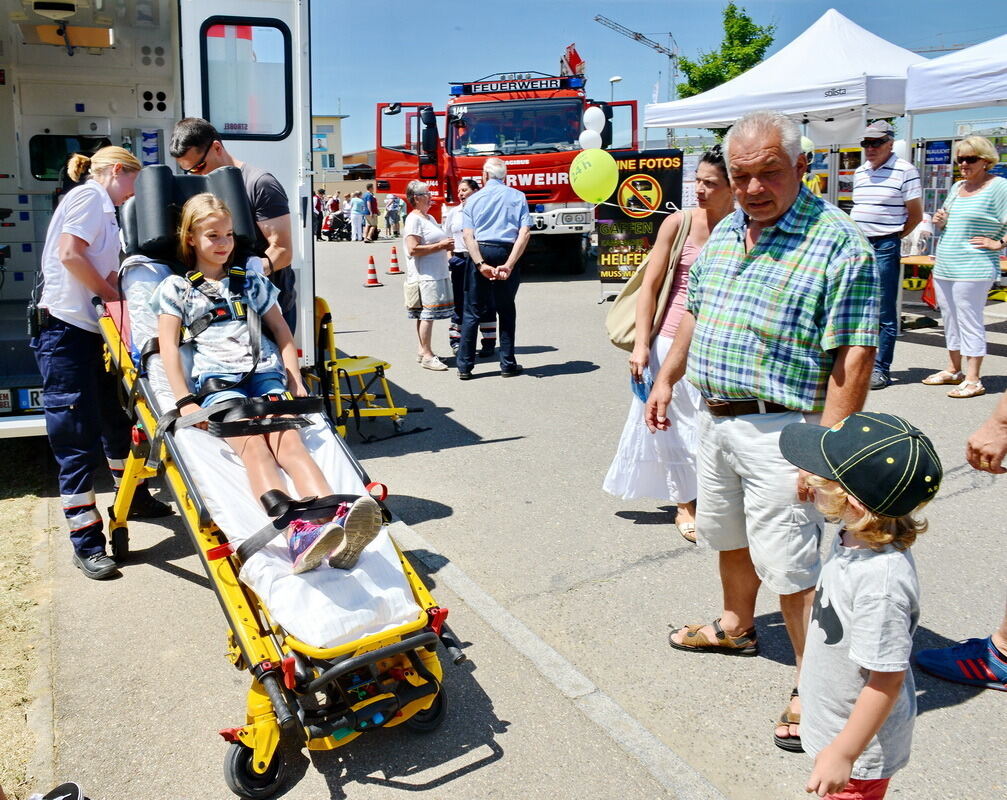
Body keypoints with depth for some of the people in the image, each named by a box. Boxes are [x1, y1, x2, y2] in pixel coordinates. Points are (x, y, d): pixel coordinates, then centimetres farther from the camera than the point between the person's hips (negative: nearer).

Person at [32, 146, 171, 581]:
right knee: (78, 438, -7)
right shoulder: (89, 195, -6)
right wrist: (114, 296, -9)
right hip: (66, 330, -10)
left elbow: (104, 275, 14)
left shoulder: (103, 209, 21)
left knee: (116, 419, 21)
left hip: (92, 331, 10)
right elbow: (69, 254, -18)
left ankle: (134, 497, 39)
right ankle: (86, 544, -1)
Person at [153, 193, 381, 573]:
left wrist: (296, 384, 11)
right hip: (215, 380, -2)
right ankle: (297, 533, -58)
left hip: (266, 375, 2)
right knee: (252, 445, -32)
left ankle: (338, 526, -55)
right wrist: (185, 401, -6)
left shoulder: (251, 282, 27)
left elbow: (282, 333, 25)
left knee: (287, 438, -28)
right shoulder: (176, 288, 19)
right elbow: (168, 345, 8)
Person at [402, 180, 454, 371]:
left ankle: (423, 351, 18)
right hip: (424, 276, -9)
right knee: (427, 314, -8)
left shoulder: (430, 218, 19)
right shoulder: (414, 219, -11)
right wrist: (440, 246, -18)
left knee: (425, 314, 12)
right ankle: (426, 356, -5)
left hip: (437, 274, 9)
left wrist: (447, 246, 9)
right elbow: (413, 249, -20)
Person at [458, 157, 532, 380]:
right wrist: (509, 265, -14)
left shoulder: (474, 199, 7)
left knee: (471, 311, 5)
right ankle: (508, 364, 15)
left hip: (479, 252, 0)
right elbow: (525, 232, -8)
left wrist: (481, 265, -15)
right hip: (507, 253, 0)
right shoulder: (517, 197, 6)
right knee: (506, 311, 12)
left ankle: (464, 366, 6)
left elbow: (468, 235, -7)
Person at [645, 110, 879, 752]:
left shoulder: (838, 242, -16)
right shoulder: (724, 233, 8)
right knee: (730, 536, 24)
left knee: (792, 567, -1)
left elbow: (854, 360, -20)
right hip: (716, 418, 8)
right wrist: (666, 380, 16)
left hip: (779, 432, -8)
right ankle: (736, 627, 47)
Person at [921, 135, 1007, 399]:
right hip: (944, 266, 8)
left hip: (973, 268, -8)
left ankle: (973, 380, 0)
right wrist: (939, 220, 8)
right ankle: (953, 370, 27)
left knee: (970, 322, -6)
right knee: (950, 321, 14)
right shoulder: (957, 187, 15)